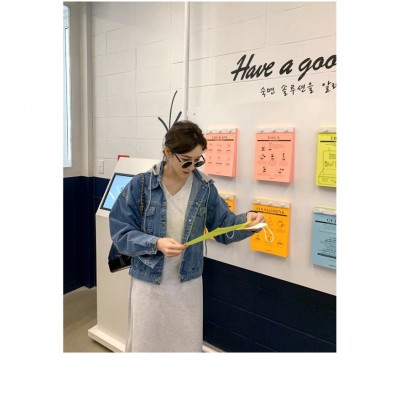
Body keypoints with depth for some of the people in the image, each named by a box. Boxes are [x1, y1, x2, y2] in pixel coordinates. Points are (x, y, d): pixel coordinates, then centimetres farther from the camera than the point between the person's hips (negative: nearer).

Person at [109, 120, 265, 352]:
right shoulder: (141, 185, -12)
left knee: (187, 343, 20)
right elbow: (121, 233, -11)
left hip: (188, 284, 2)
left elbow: (223, 226, -1)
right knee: (145, 343, 19)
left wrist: (246, 220, -21)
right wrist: (155, 244, -27)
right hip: (148, 283, -1)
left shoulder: (205, 188, -5)